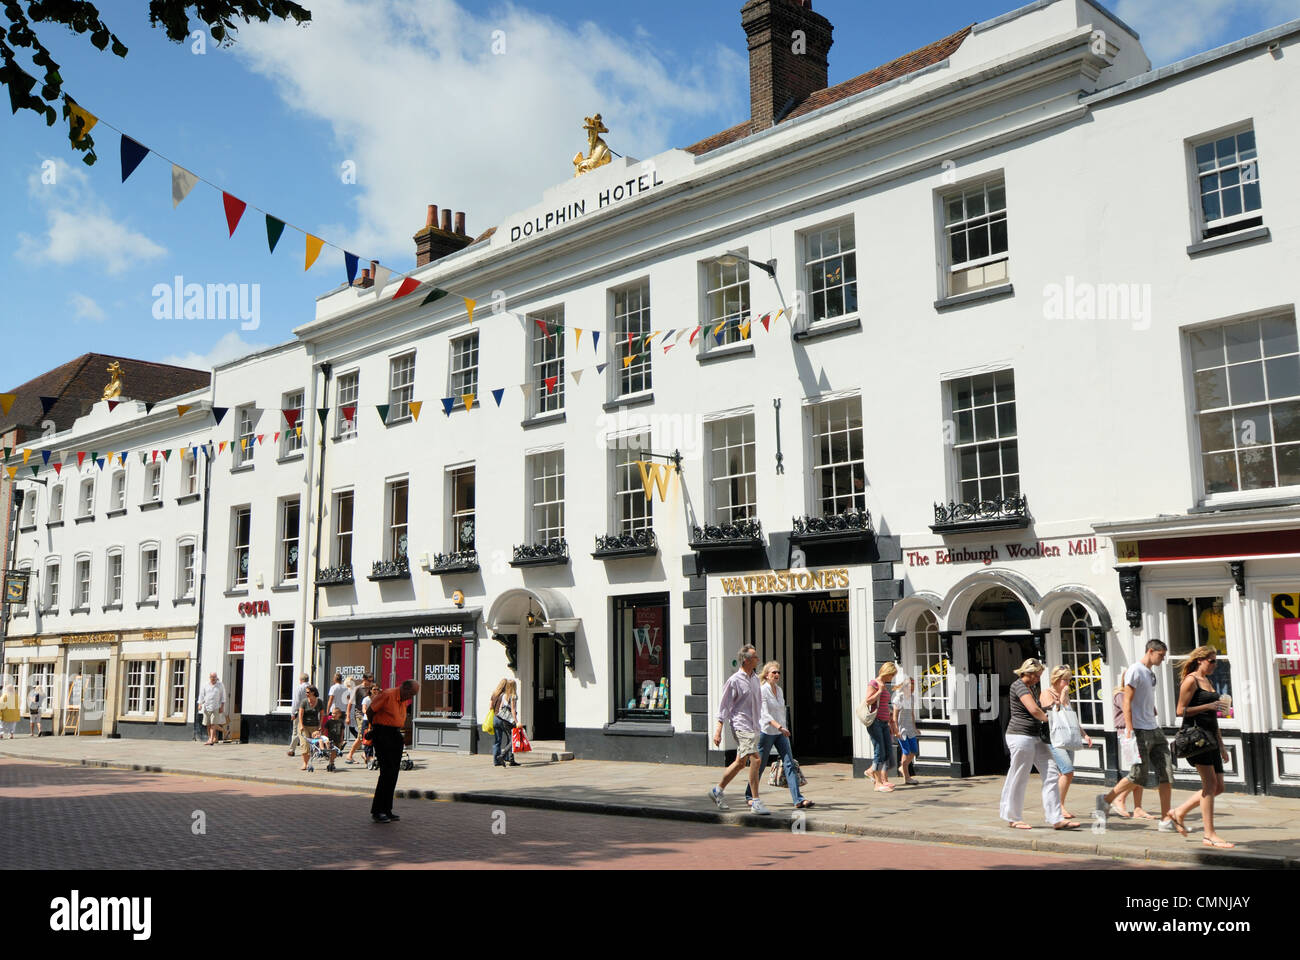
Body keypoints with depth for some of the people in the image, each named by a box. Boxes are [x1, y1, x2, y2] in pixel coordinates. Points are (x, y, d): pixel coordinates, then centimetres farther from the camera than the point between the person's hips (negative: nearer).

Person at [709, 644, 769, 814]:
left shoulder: (755, 679, 14)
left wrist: (758, 724, 24)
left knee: (741, 762, 15)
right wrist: (718, 729, -11)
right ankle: (756, 802, -14)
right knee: (756, 760, -17)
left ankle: (717, 790, 31)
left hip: (753, 727, 9)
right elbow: (724, 706, -8)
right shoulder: (734, 681, -10)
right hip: (740, 725, -9)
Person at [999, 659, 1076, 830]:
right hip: (1021, 736, -10)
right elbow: (1034, 709, -22)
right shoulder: (1018, 686, -12)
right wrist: (1047, 719, -4)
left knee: (1050, 774, 2)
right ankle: (1013, 819, 12)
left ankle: (1056, 819, 3)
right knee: (1019, 778, 0)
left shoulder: (1033, 687, 19)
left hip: (1036, 737, 10)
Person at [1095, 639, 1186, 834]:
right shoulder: (1135, 671, -11)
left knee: (1166, 773, 2)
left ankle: (1166, 819, 6)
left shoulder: (1151, 673, 16)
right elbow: (1127, 703, -16)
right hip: (1139, 731, -8)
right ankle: (1106, 799, 13)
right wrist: (1129, 732, -21)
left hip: (1154, 730, 9)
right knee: (1139, 775, -5)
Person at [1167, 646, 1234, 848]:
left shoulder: (1209, 682, 20)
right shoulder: (1190, 680, -6)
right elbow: (1181, 710, -12)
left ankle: (1179, 812, 18)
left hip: (1209, 736, 9)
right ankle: (1209, 835, -7)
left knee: (1218, 787, 6)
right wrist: (1208, 706, -18)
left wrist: (1221, 744, 22)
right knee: (1210, 784, -11)